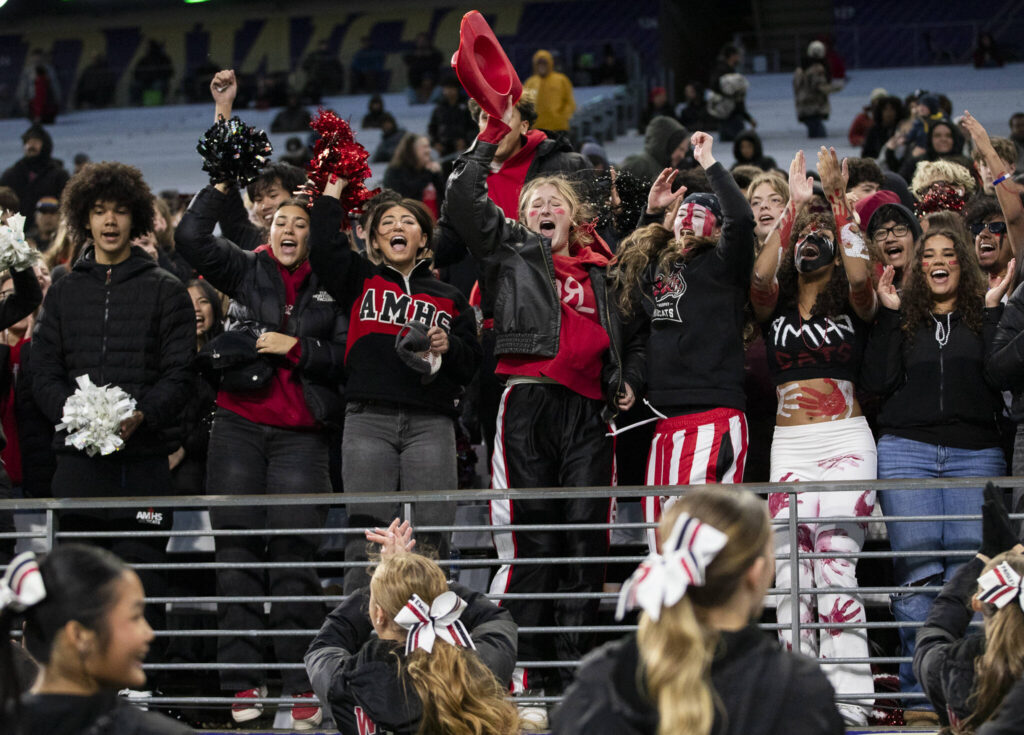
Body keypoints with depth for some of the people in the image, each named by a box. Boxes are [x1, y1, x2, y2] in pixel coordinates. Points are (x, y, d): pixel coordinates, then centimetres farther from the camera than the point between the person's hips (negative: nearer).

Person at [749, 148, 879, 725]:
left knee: (835, 568, -12)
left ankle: (848, 700, -12)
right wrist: (795, 207, -9)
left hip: (845, 443, -3)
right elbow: (761, 277, -8)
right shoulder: (776, 309, 13)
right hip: (789, 446, 3)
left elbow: (861, 277, -16)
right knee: (789, 574, -1)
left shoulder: (852, 307, 7)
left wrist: (838, 202, -14)